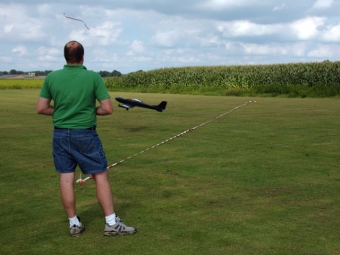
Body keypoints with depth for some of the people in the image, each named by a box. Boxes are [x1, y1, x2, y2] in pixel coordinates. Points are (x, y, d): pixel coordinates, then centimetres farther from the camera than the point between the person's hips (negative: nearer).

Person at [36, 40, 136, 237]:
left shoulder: (52, 77, -1)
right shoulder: (93, 77, -8)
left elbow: (41, 108, 3)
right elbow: (108, 109, -9)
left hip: (61, 134, 3)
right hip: (85, 134, -3)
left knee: (66, 178, 7)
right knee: (101, 176, 4)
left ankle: (74, 224, 15)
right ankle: (111, 223, 6)